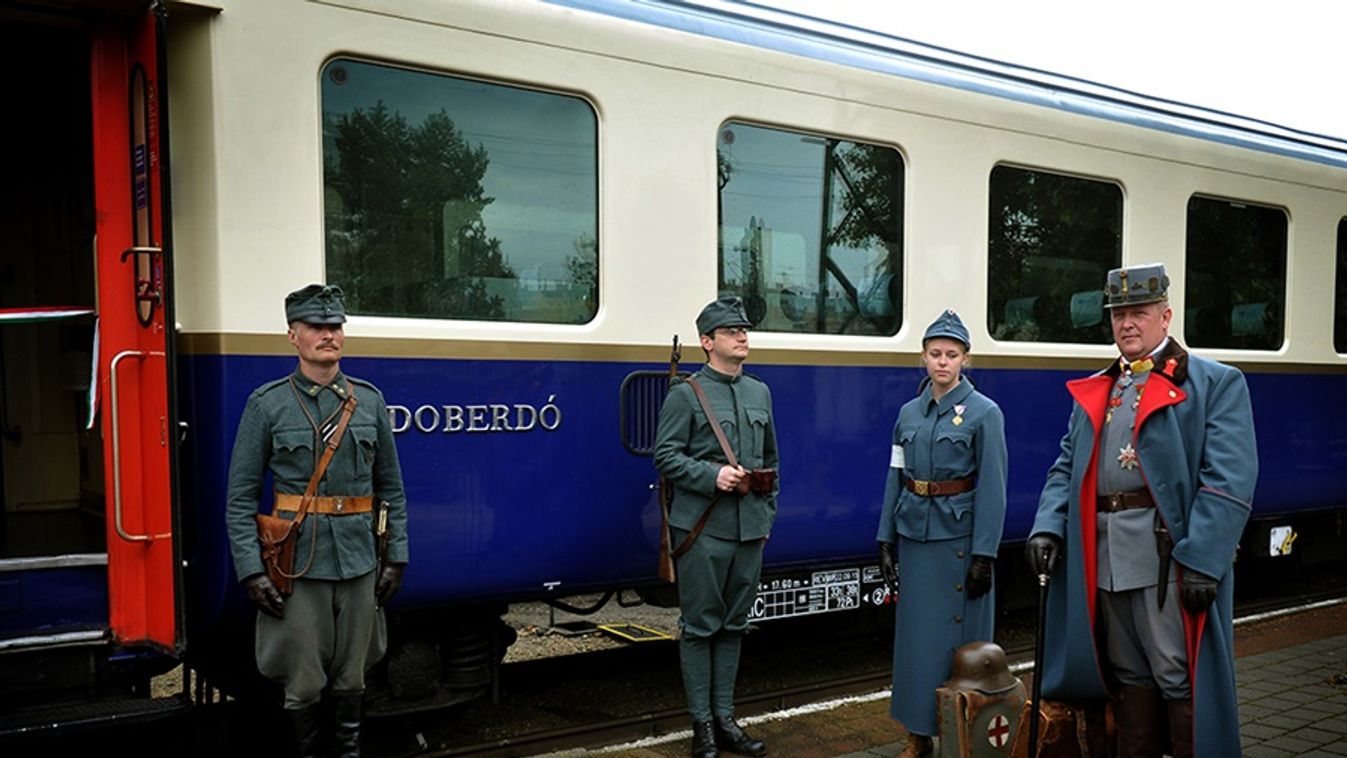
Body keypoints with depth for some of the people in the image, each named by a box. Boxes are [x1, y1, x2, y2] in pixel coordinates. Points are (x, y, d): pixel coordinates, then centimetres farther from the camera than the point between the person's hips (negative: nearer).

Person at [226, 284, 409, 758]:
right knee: (303, 683, 7)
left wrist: (396, 557, 6)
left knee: (351, 677, 14)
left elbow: (391, 488, 11)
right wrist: (251, 571, -9)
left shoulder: (369, 401, 6)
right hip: (297, 566, -2)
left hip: (359, 563, 3)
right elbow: (240, 498, -2)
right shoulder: (267, 405, -2)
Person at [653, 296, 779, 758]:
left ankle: (725, 719, 21)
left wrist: (768, 512, 15)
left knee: (733, 625, 12)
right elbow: (666, 456, -8)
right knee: (700, 627, 1)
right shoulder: (685, 394, -4)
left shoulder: (760, 392, 14)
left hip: (750, 529, 6)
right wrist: (712, 475, -19)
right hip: (703, 529, -6)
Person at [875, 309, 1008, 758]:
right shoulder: (909, 413, 8)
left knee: (958, 637, 4)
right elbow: (895, 479, 10)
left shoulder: (984, 412, -7)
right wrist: (886, 540, 6)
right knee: (915, 635, 10)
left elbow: (992, 488, -10)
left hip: (959, 538, -5)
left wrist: (984, 555, -14)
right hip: (915, 536, 5)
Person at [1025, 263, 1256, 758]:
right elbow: (1066, 469, 15)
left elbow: (1230, 482, -11)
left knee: (1180, 680, 0)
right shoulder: (1092, 393, 16)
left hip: (1167, 558, -6)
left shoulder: (1216, 384, -1)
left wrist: (1201, 560, -19)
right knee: (1129, 678, 16)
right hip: (1104, 561, 6)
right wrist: (1048, 527, -2)